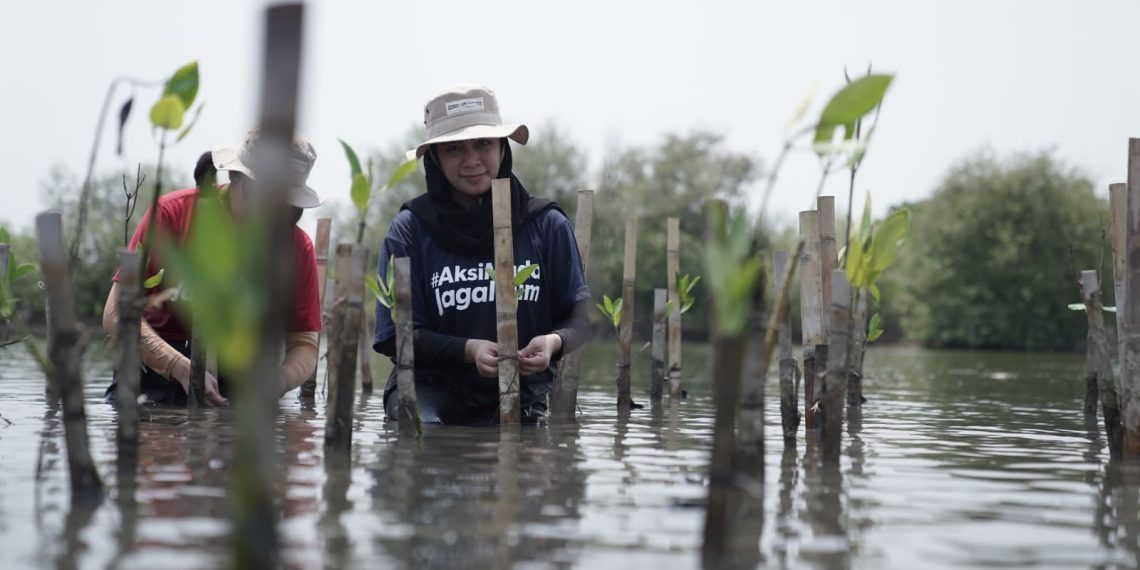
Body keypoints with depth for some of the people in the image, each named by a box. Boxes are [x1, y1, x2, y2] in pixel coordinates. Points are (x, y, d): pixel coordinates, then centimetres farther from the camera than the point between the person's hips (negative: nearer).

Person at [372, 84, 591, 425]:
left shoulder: (547, 225, 4)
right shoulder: (410, 229, 0)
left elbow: (578, 319, 7)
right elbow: (395, 335, -2)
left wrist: (553, 342, -18)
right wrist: (468, 350, -19)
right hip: (433, 389, -2)